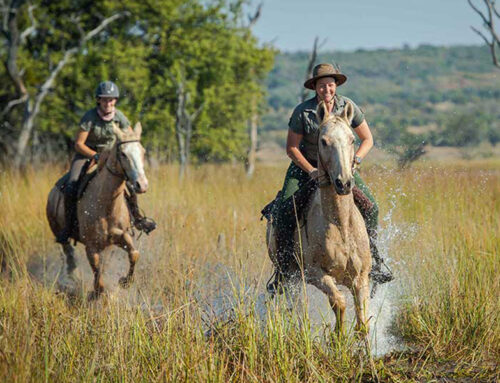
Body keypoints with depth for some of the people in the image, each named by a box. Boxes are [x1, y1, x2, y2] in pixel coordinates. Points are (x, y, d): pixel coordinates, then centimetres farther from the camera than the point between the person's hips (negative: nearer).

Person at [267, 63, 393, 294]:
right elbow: (291, 148, -10)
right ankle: (282, 270, -12)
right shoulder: (302, 111, -16)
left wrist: (356, 159, -19)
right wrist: (312, 172, -20)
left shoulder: (348, 107, -10)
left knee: (370, 208, -15)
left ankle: (374, 262, 0)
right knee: (284, 213, -22)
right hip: (306, 165, -2)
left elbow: (367, 139, -1)